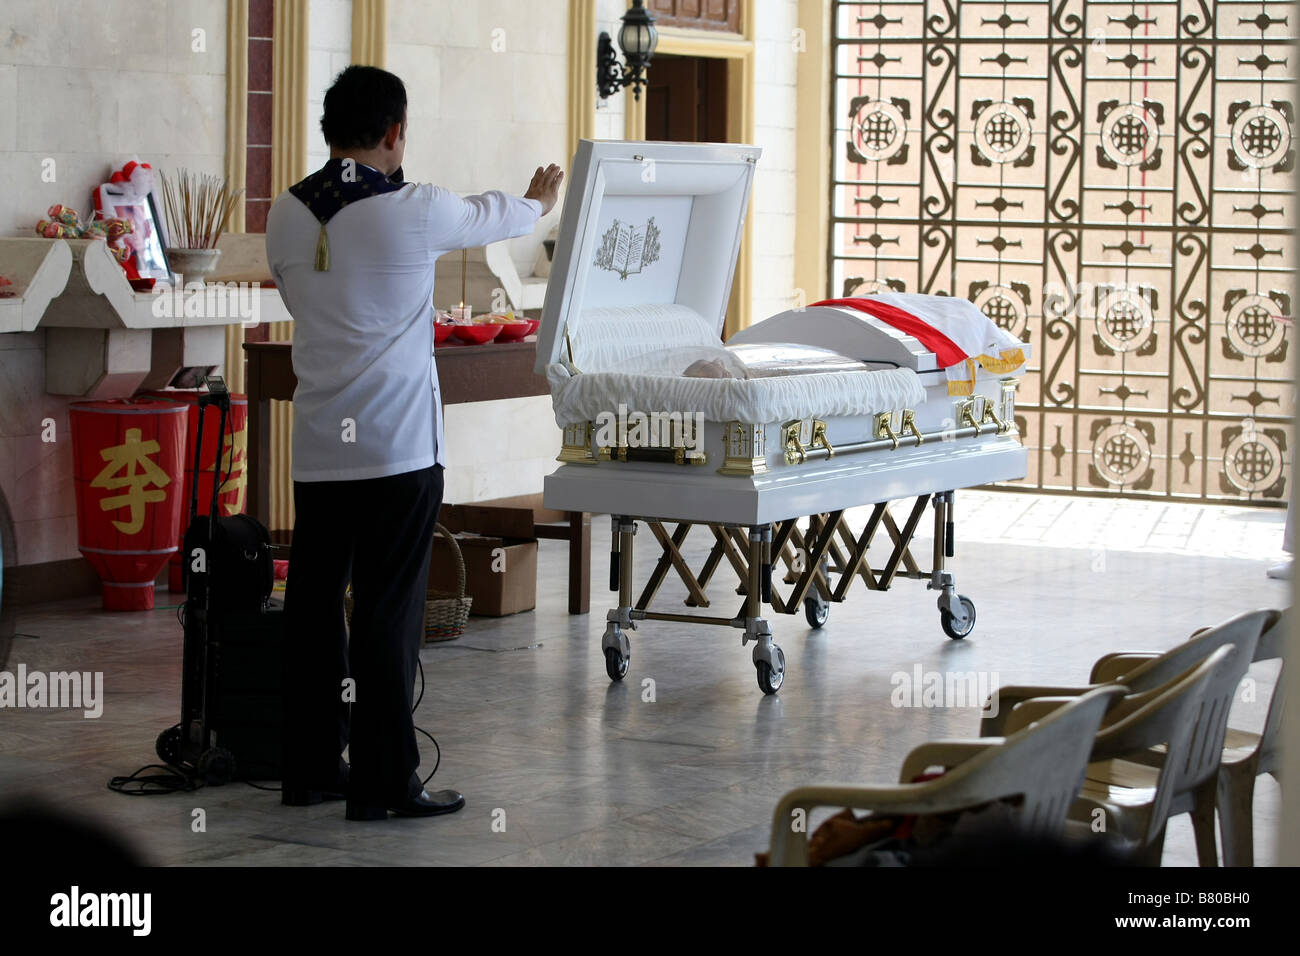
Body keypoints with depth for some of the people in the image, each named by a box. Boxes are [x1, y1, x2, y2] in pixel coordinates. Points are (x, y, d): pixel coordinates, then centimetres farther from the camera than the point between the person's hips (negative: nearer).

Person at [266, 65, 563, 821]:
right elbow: (493, 219, 11)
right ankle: (383, 781, 0)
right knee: (390, 611, -3)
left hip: (318, 448, 6)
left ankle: (311, 767, 20)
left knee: (314, 605, 11)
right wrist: (540, 199, 34)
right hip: (397, 446, -6)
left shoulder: (287, 215, 4)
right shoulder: (413, 212, -10)